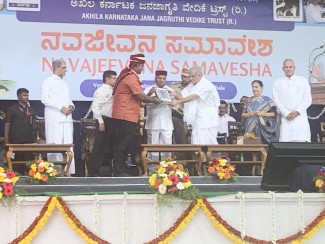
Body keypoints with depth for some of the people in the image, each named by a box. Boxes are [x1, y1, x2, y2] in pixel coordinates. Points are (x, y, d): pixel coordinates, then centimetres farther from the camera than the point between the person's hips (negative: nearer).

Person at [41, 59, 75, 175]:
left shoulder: (64, 83, 22)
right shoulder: (48, 81, 1)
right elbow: (44, 99, -9)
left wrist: (71, 106, 2)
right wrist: (61, 108, -13)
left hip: (67, 118, 7)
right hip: (54, 118, -6)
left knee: (68, 144, 1)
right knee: (55, 145, -8)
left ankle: (68, 170, 2)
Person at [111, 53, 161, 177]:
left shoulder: (126, 74, 18)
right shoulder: (131, 77, -15)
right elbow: (140, 96, -17)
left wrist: (148, 96, 12)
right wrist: (154, 100, -3)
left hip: (120, 116, 10)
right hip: (126, 116, -10)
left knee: (122, 144, 11)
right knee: (122, 145, -7)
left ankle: (120, 170, 15)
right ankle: (119, 171, -4)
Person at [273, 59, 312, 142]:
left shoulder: (303, 80, 13)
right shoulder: (278, 82, 12)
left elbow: (308, 99, 6)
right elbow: (277, 100, 4)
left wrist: (297, 112, -7)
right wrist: (286, 114, -8)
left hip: (300, 116, 0)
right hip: (286, 118, 0)